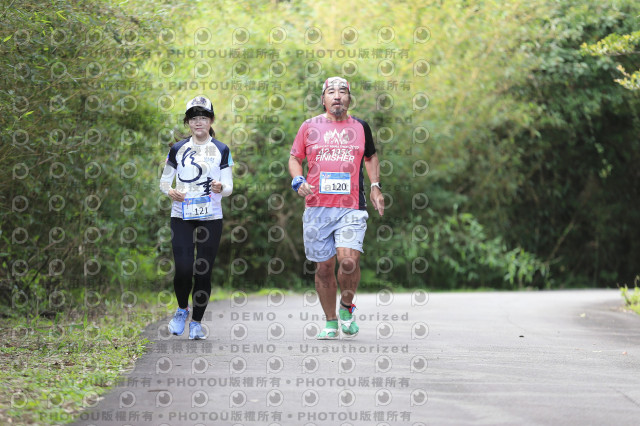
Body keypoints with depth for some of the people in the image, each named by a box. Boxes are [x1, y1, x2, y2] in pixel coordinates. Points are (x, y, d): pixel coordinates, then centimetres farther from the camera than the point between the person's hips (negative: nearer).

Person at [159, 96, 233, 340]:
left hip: (211, 218, 0)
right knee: (183, 269, -12)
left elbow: (229, 187, 3)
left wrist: (221, 188, -20)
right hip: (181, 217, 0)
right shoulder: (178, 149, 9)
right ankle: (182, 310, 15)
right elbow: (164, 180, 14)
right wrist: (169, 191, -8)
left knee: (204, 272, -1)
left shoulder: (221, 150, 6)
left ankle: (196, 322, 13)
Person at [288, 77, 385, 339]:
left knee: (349, 260, -19)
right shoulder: (310, 127, 7)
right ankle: (330, 322, 19)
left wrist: (375, 185, 13)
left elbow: (371, 157, 26)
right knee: (324, 267, 3)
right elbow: (295, 158, 15)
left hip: (351, 207, -1)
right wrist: (298, 181, -4)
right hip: (317, 207, 1)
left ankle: (347, 307, 8)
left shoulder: (360, 127, 11)